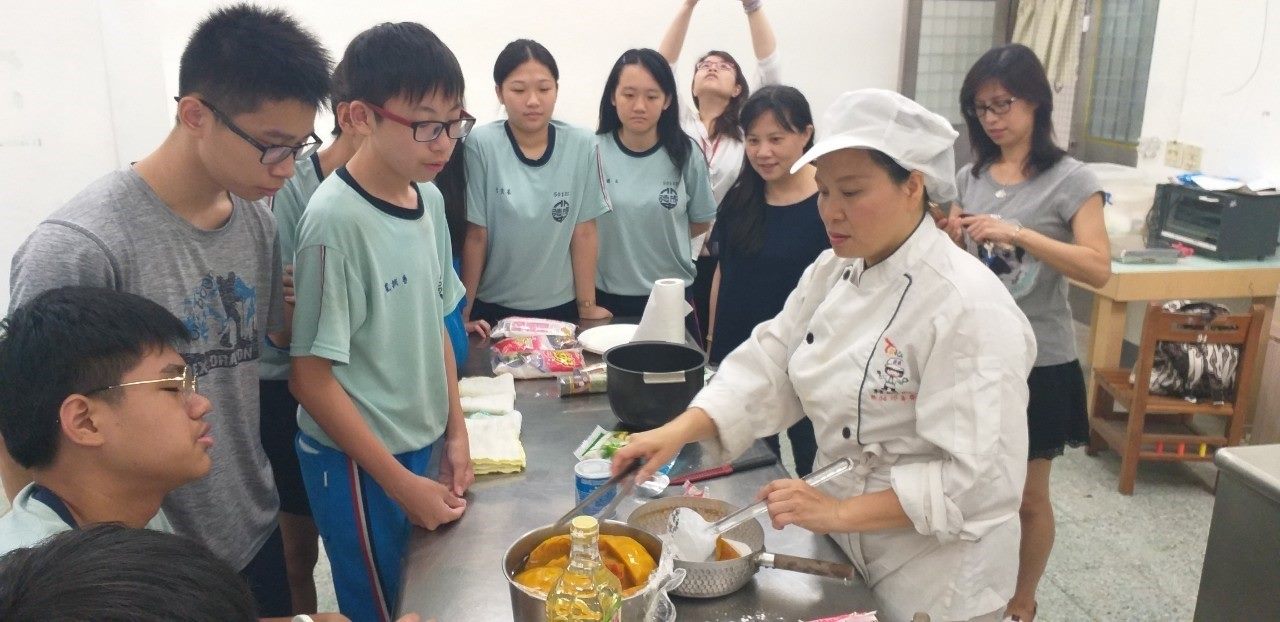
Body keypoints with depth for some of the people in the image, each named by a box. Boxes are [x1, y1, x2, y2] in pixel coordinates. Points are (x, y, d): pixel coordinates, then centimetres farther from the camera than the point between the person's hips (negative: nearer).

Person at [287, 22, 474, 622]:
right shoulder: (336, 222, -22)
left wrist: (455, 431, 7)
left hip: (420, 445, 7)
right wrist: (401, 484, -15)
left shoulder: (429, 199, -2)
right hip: (359, 464, -6)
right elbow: (310, 377, -19)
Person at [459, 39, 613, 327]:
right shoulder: (481, 145, -14)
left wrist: (587, 306, -2)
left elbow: (584, 233, -4)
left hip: (560, 307, 2)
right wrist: (463, 312, -5)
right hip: (493, 308, -1)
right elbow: (475, 235, -9)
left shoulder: (582, 146, -8)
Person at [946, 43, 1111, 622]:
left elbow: (1098, 269, -20)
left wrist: (1016, 234, -28)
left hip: (1038, 363, -4)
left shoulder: (1071, 180, -10)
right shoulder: (969, 177, 5)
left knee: (1027, 496, 11)